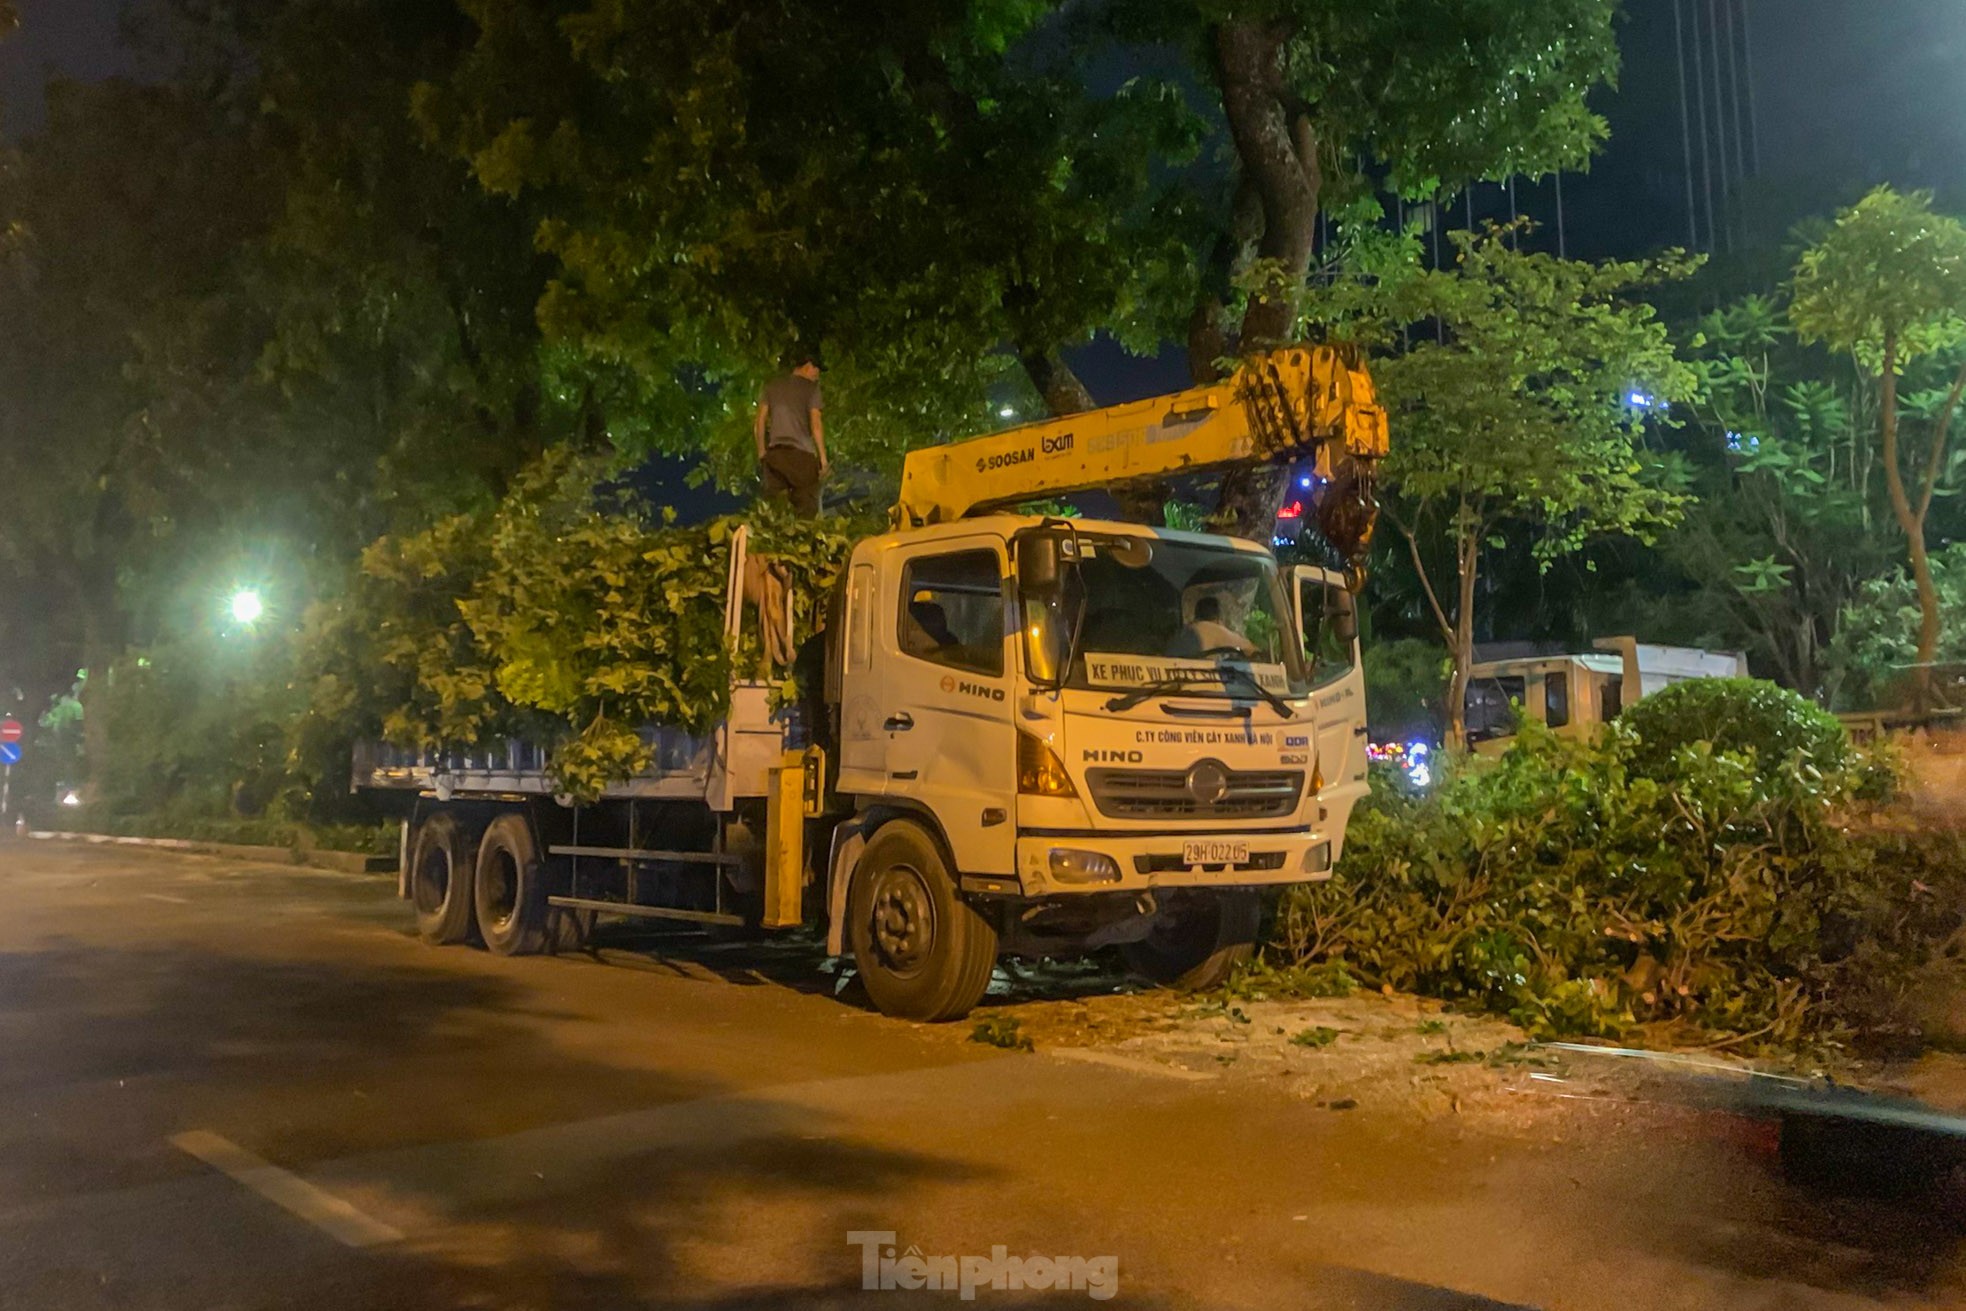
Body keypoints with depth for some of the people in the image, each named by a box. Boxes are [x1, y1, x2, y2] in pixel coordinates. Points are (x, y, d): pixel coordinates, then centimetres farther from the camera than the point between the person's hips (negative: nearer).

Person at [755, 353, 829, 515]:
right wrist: (823, 456, -6)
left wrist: (761, 452, 17)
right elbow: (816, 424, -8)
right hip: (802, 453, -4)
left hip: (775, 453, 4)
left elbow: (760, 421, 11)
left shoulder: (772, 386, 13)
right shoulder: (811, 388, 0)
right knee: (806, 509, -3)